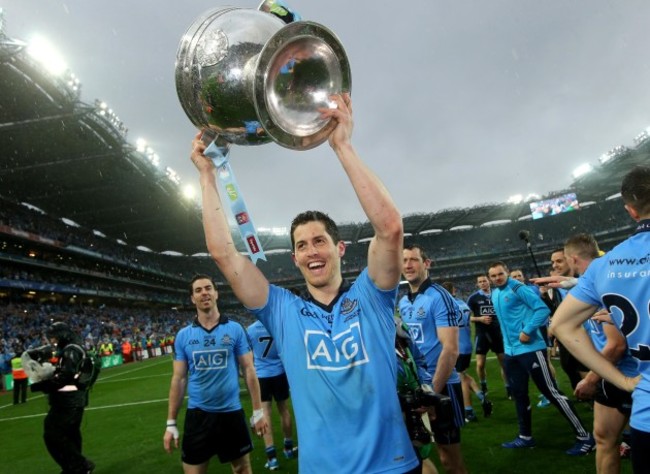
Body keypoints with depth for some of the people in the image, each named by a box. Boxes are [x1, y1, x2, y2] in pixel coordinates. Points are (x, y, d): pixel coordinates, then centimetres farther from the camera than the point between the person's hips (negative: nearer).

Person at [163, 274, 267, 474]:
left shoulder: (235, 329, -4)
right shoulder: (183, 335, 0)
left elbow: (248, 370, -1)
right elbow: (179, 379, 4)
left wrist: (258, 411, -2)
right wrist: (171, 423, 3)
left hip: (231, 412, -1)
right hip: (197, 415, 1)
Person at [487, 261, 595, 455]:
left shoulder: (518, 289, -14)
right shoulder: (494, 295, 10)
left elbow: (543, 309, -19)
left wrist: (527, 331, -21)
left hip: (530, 348, -8)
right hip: (511, 352, 8)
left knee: (552, 392, -3)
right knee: (519, 394, 15)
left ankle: (584, 437, 10)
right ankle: (525, 436, 29)